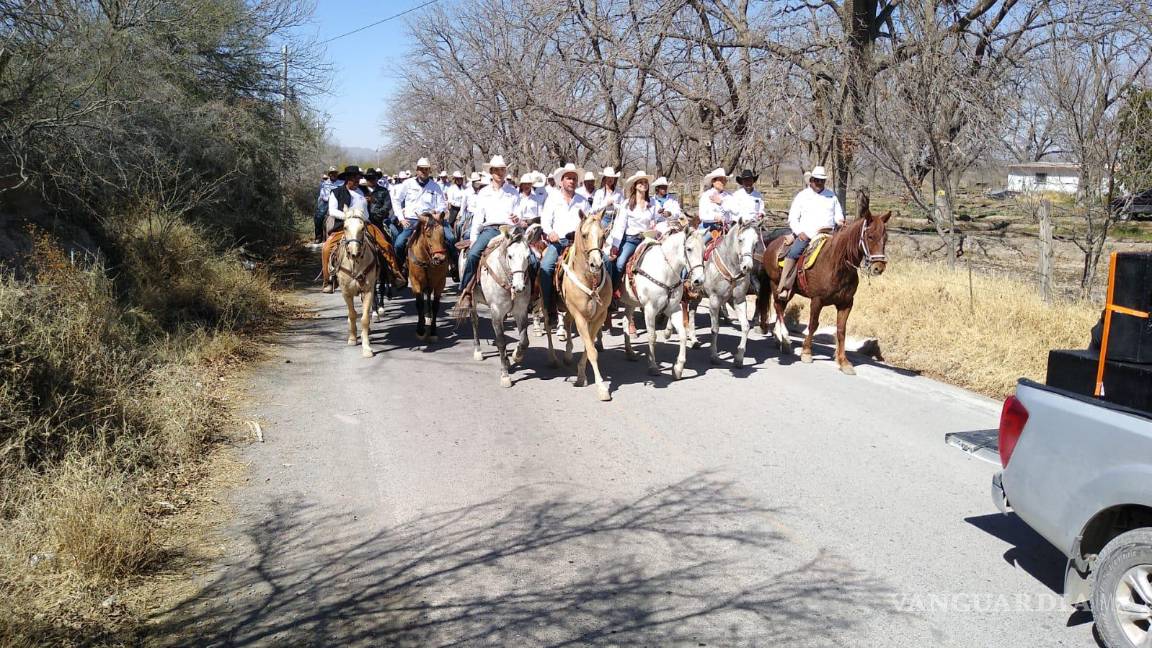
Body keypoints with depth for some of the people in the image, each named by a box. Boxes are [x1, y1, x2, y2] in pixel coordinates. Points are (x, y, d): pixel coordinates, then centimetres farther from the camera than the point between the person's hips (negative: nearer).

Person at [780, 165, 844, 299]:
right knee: (793, 253, -27)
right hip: (805, 234, -3)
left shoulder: (831, 196, 19)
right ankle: (785, 288, -29)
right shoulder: (802, 196, 11)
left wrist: (840, 221, 0)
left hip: (828, 234, 3)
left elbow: (838, 215, 25)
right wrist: (799, 232, -9)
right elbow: (793, 218, 7)